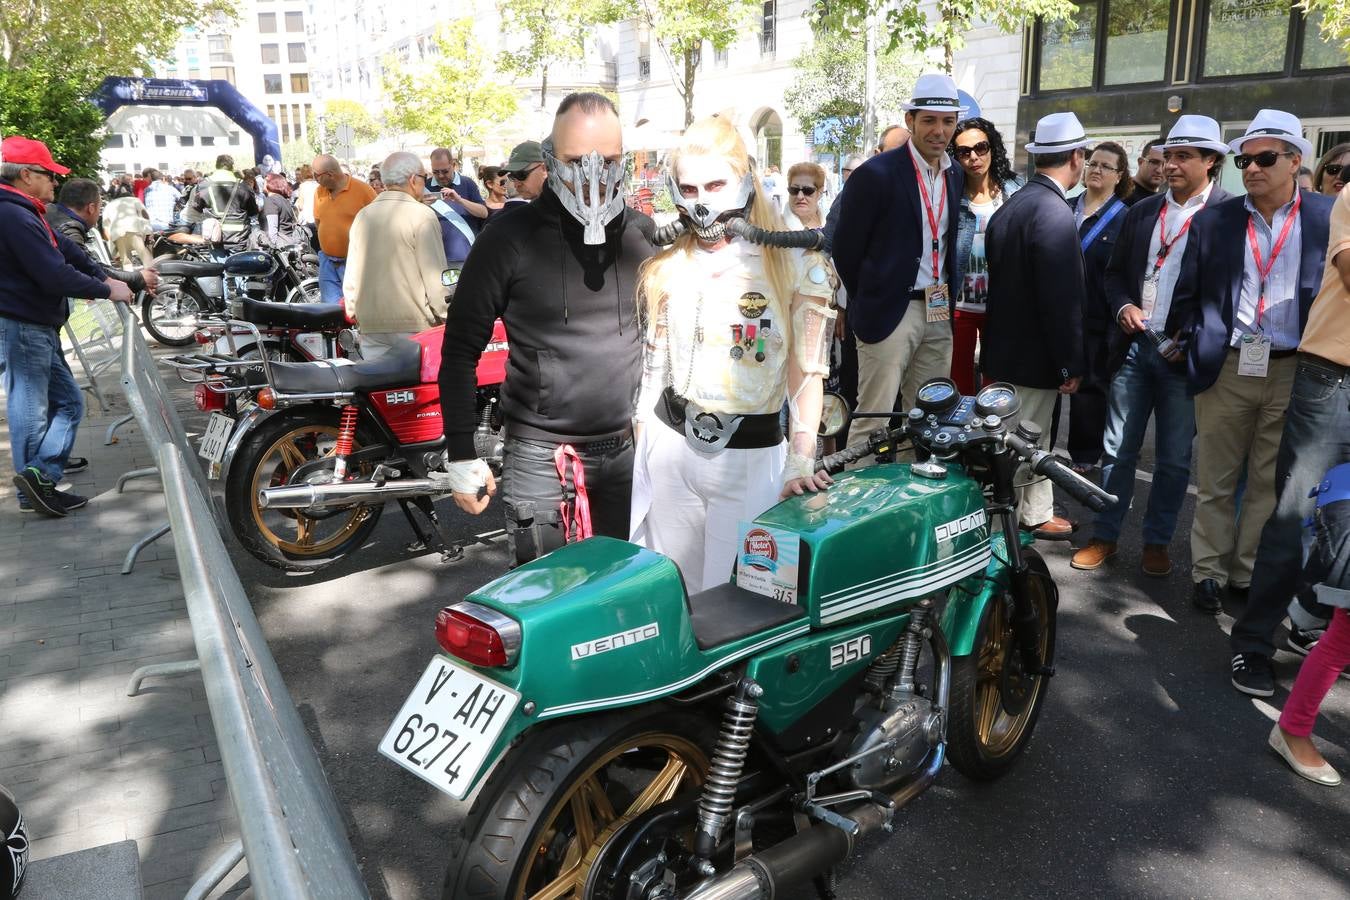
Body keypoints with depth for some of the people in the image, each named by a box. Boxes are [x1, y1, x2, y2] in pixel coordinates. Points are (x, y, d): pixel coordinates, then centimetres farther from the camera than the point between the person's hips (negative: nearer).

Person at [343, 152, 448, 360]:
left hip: (371, 327, 6)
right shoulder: (422, 216, -8)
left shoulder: (362, 216, 10)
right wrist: (445, 318, -2)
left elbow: (351, 275, 12)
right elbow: (435, 276, -11)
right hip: (414, 327, -6)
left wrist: (353, 312, 22)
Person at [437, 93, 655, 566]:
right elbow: (461, 348, -5)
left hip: (628, 450, 4)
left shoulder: (645, 235, 2)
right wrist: (462, 456, -7)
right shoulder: (511, 237, -10)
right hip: (540, 455, -3)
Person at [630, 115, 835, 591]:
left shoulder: (795, 264, -5)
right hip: (669, 443, 4)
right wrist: (637, 445, 13)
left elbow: (808, 369, -7)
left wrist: (801, 463, -16)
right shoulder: (668, 267, 7)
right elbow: (654, 366, 13)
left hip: (752, 454, -3)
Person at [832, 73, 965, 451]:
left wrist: (946, 300, 11)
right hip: (890, 312, -7)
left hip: (939, 313, 7)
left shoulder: (956, 174, 11)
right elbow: (845, 248, -6)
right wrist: (870, 301, 2)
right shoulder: (876, 174, -10)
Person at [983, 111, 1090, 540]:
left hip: (1004, 347, 9)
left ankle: (1037, 515, 34)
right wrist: (1071, 364, -14)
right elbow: (1062, 299, -22)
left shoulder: (1010, 206, 7)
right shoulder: (1055, 214, -21)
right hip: (1032, 358, -9)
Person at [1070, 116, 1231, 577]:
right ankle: (1104, 536, 18)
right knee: (1118, 451, 8)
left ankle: (1157, 541, 21)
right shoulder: (1141, 211, 11)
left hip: (1184, 353, -4)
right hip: (1134, 345, 4)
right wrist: (1123, 307, -4)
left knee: (1174, 459, 7)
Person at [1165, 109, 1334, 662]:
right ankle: (1209, 571, 22)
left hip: (1294, 372, 0)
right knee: (1215, 481, 9)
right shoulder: (1215, 219, 5)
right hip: (1227, 368, 1)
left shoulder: (1329, 218, 3)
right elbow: (1187, 291, 9)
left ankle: (1248, 575, 22)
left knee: (1271, 486, 9)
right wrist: (1185, 340, 4)